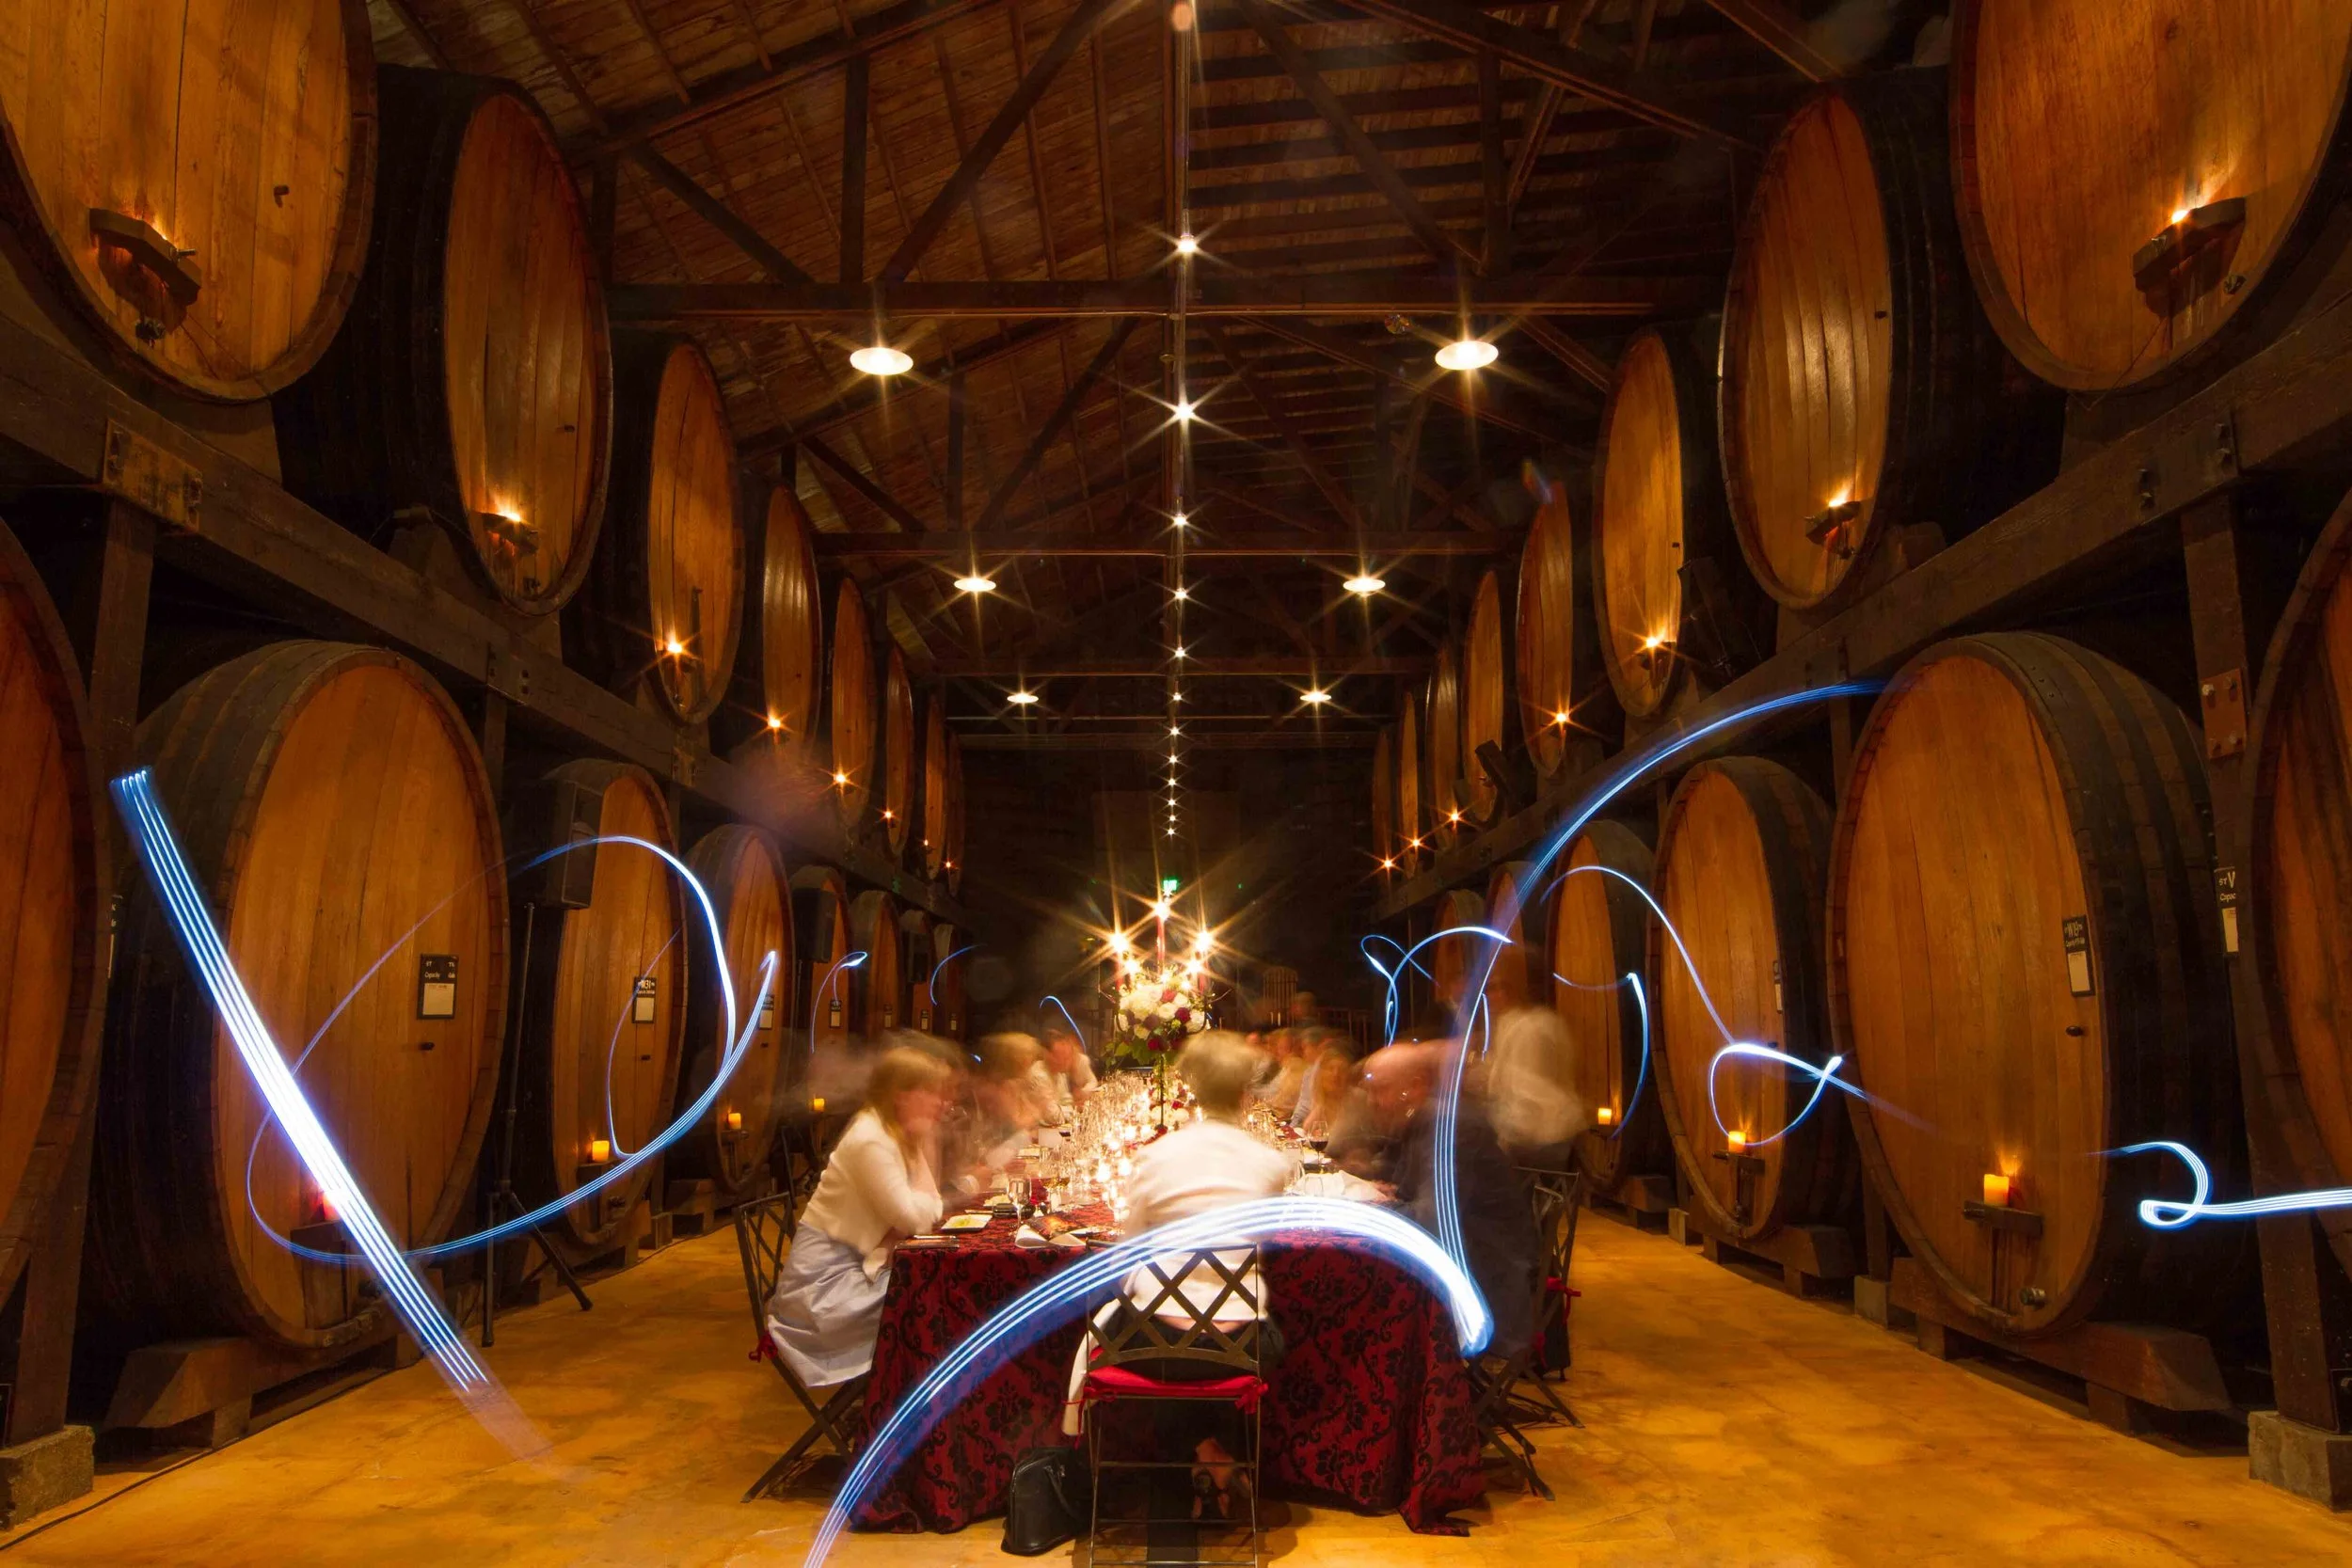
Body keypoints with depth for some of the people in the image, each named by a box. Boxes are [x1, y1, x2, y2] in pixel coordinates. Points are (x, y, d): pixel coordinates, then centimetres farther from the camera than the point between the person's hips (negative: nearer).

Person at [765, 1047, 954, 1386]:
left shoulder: (897, 1133, 6)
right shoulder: (871, 1141, -22)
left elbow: (927, 1209, 2)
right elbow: (915, 1219, -24)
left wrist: (926, 1144, -4)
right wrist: (920, 1152, -13)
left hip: (857, 1263, 9)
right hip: (826, 1280, -9)